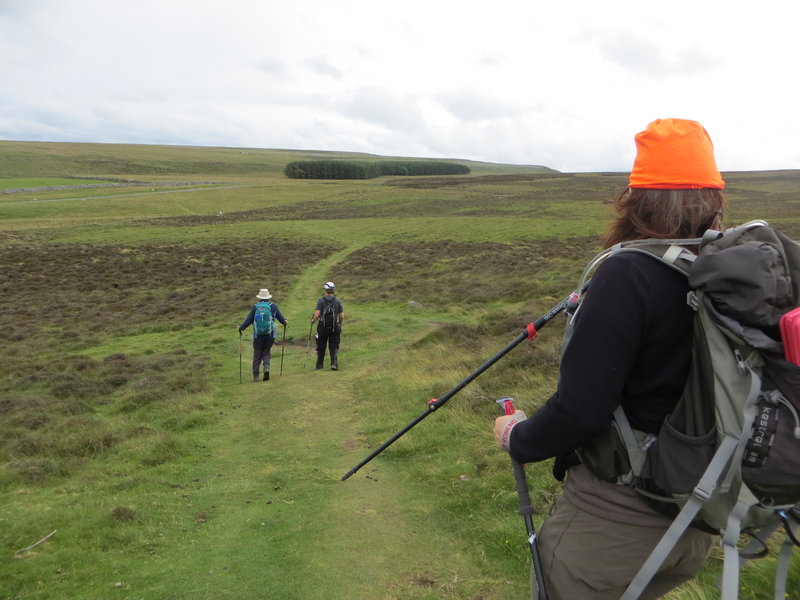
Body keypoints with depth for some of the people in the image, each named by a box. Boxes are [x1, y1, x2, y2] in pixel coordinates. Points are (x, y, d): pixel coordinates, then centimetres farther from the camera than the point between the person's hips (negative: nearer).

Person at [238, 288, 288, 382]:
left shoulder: (255, 306, -1)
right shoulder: (273, 306, 1)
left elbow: (249, 319, -1)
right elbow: (280, 317, 9)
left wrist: (241, 327, 13)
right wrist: (284, 322, 31)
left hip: (258, 335, 0)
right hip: (270, 334, 0)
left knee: (257, 354, 9)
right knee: (266, 352, 14)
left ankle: (255, 375, 7)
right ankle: (266, 367, -11)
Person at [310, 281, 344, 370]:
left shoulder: (321, 300, -7)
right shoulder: (338, 301, 0)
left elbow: (317, 315, -13)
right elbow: (342, 317, -1)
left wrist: (313, 321, 7)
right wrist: (339, 324, 18)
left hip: (323, 327, -1)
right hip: (335, 328, 1)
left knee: (321, 347, 12)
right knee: (334, 346, 9)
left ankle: (319, 366, 21)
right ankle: (334, 364, -6)